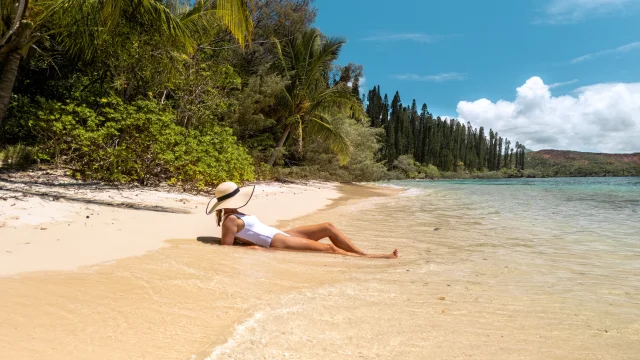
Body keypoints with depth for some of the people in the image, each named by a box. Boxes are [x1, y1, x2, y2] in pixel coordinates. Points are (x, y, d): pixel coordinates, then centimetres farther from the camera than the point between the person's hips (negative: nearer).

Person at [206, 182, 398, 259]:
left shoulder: (237, 215, 16)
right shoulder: (230, 221, -11)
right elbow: (227, 249, -15)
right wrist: (253, 247, -16)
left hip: (281, 235, 10)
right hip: (277, 243, -10)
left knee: (328, 227, 4)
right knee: (328, 248, -14)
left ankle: (363, 254, 5)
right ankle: (366, 258, -1)